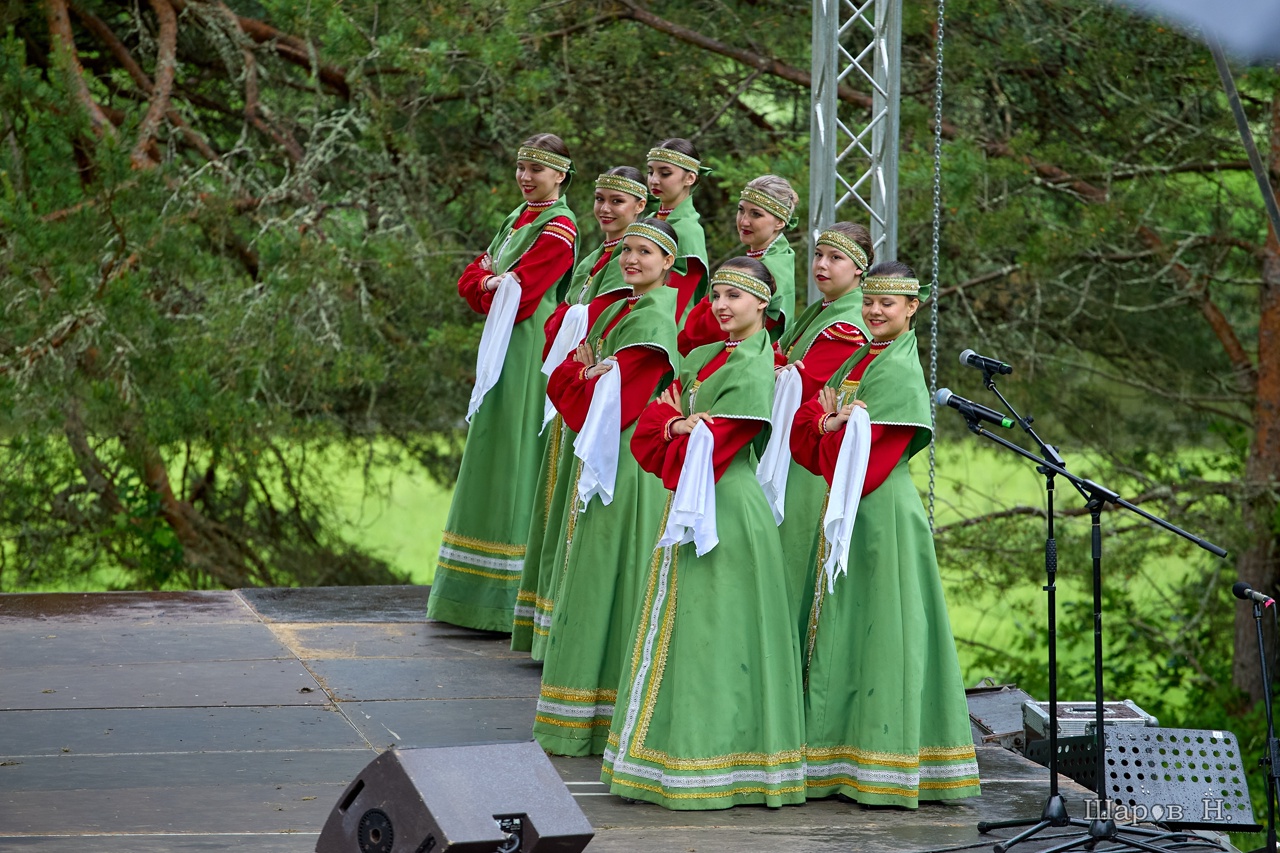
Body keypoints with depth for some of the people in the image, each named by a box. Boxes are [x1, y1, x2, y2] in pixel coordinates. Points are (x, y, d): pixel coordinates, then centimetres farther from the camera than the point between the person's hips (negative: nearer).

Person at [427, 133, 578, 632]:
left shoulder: (559, 228, -10)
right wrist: (490, 282, -6)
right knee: (492, 457, 11)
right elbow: (470, 280, 12)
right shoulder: (518, 218, 18)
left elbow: (517, 293, -18)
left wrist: (494, 287, 0)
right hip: (501, 348, 9)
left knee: (516, 457, -8)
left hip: (529, 354, -9)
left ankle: (513, 600, -5)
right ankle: (481, 594, 16)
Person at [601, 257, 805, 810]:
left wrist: (687, 436, 0)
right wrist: (675, 426, -12)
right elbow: (647, 433, 7)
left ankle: (714, 767, -2)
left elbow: (708, 449, -17)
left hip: (726, 512, -9)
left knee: (713, 630, -6)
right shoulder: (701, 358, 13)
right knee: (681, 628, 12)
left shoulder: (754, 371, -13)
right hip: (689, 510, 9)